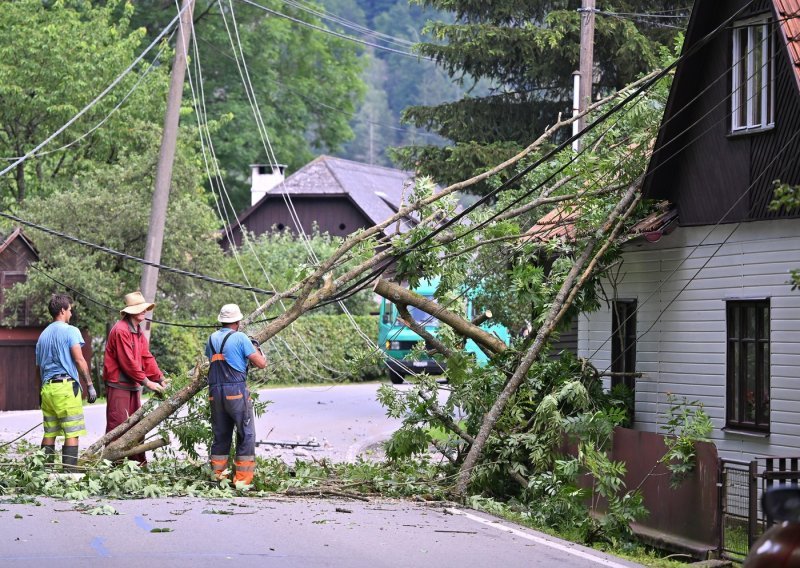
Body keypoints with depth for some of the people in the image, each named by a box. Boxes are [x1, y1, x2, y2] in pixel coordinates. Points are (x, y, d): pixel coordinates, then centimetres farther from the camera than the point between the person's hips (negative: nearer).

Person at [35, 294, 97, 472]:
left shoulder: (43, 335, 18)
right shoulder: (70, 331, -4)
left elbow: (38, 367, 21)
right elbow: (79, 360, -12)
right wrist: (89, 385, -9)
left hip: (47, 387, 7)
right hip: (66, 386, -7)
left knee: (49, 434, 10)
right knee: (72, 434, -6)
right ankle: (69, 472, -12)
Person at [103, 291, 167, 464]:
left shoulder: (139, 332, 16)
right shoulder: (121, 330, -15)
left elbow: (147, 358, 13)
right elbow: (128, 362, -18)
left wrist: (160, 379, 3)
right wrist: (146, 382, -15)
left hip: (133, 385, 10)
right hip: (118, 385, -10)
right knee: (118, 425, -9)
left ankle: (139, 462, 17)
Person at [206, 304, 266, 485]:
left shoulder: (212, 339, 11)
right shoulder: (240, 338, -5)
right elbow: (261, 363, -7)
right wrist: (257, 349, 14)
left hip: (215, 391, 6)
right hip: (236, 391, -6)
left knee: (220, 435, 14)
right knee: (246, 434, -1)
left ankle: (218, 475, 14)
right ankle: (243, 479, -6)